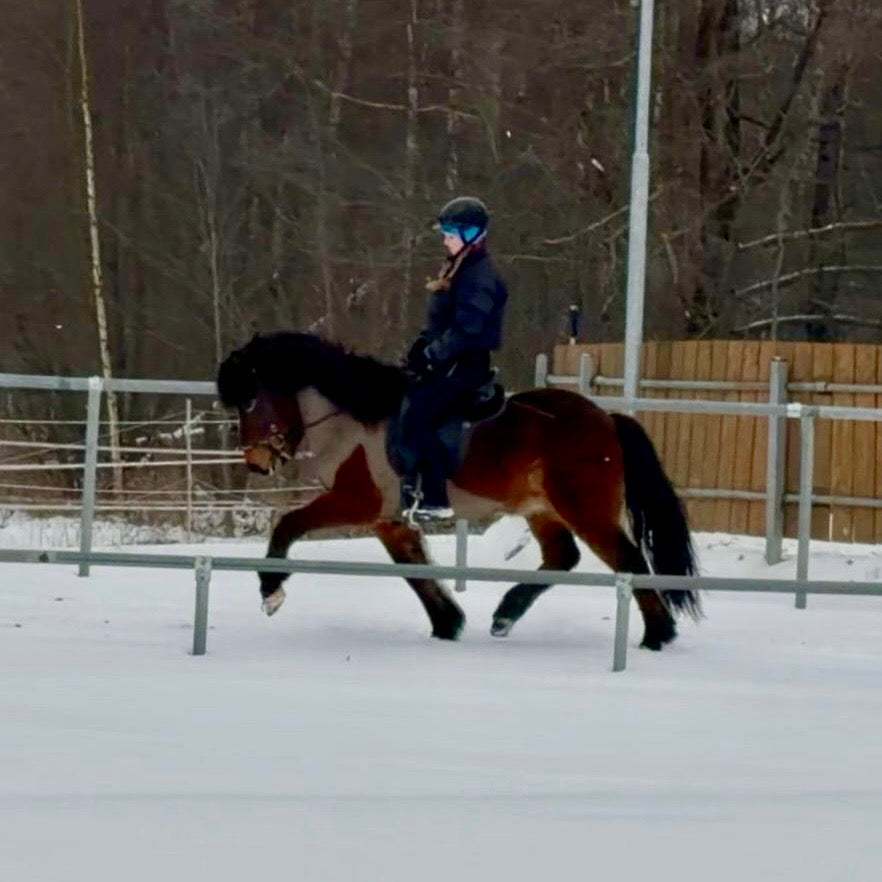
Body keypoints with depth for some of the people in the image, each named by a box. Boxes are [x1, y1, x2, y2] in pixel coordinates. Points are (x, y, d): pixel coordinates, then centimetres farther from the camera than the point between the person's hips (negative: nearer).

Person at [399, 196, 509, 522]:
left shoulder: (480, 276, -15)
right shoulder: (455, 270, 17)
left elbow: (465, 330, -23)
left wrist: (431, 356, -21)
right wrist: (421, 346, 5)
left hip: (465, 365, -10)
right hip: (445, 363, 10)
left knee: (416, 418, -19)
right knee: (398, 410, 6)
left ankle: (436, 501, -17)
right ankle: (411, 487, 13)